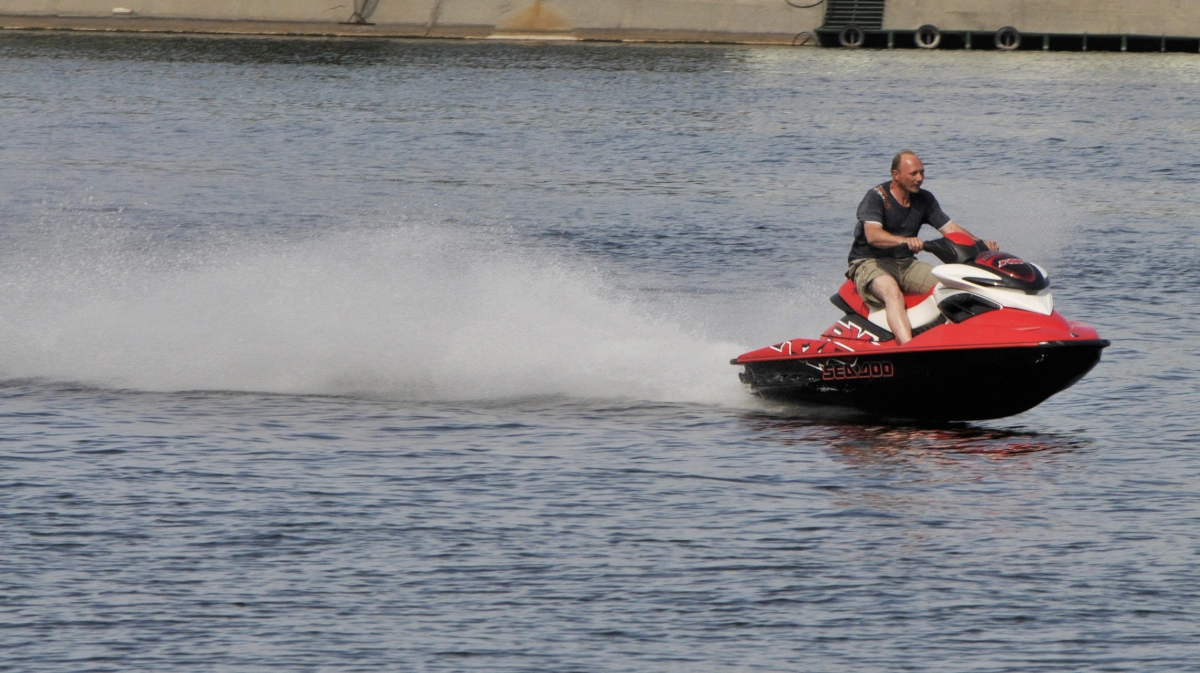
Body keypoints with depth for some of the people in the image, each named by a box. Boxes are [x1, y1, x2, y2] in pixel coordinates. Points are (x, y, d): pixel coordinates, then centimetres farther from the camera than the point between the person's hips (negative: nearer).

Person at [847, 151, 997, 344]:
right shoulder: (876, 197, -11)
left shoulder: (924, 200, 9)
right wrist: (905, 240, -45)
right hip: (869, 263, -7)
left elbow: (950, 228, 4)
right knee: (893, 292, -37)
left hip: (906, 263, 7)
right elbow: (872, 235, -26)